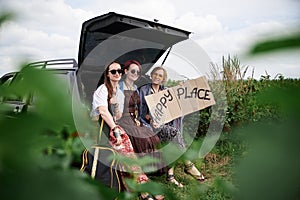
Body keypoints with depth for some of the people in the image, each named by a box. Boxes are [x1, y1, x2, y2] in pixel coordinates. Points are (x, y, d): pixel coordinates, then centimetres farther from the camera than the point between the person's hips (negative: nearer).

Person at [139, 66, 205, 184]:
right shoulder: (143, 90, 7)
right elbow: (141, 110, 0)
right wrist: (149, 119, -18)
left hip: (166, 122, 4)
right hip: (151, 123, -4)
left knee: (172, 139, -29)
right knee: (174, 131, -30)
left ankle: (170, 173, -29)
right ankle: (188, 165, -24)